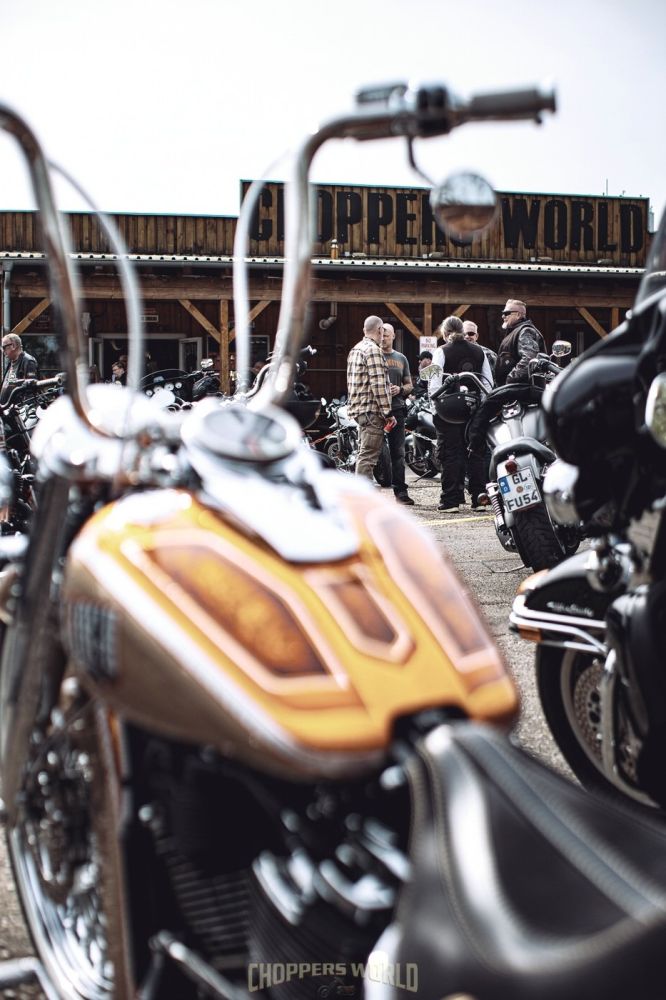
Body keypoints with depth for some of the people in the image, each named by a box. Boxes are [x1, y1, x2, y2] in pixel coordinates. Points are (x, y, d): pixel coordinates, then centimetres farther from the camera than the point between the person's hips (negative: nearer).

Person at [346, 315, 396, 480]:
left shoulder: (355, 349, 18)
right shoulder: (373, 350, -12)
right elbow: (378, 384, -18)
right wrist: (388, 413, -15)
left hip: (358, 408, 10)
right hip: (372, 410, -10)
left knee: (364, 453, 15)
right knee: (368, 456, -11)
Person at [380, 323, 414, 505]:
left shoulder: (401, 358, 16)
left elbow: (409, 385, 19)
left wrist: (400, 389, -3)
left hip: (396, 409, 4)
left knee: (398, 452, 4)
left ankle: (400, 491, 8)